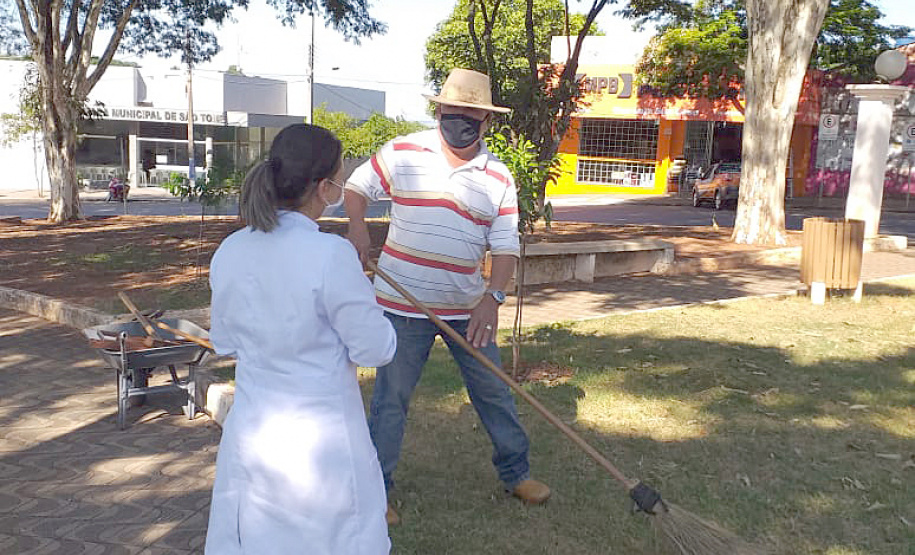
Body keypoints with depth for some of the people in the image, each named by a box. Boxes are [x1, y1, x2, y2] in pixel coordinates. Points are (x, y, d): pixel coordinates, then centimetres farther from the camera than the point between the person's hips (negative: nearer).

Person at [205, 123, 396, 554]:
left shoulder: (229, 252, -3)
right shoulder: (330, 255, -21)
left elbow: (224, 341, 9)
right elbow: (375, 349, -13)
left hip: (250, 434, 6)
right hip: (323, 441, -5)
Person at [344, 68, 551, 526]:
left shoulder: (498, 178, 0)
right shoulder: (402, 153, -4)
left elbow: (505, 246, -3)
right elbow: (356, 186, 8)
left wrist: (493, 296, -18)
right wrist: (357, 227, -12)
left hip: (467, 308, 3)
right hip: (403, 304, -2)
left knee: (494, 391, 13)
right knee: (391, 398, 7)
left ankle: (515, 472, 34)